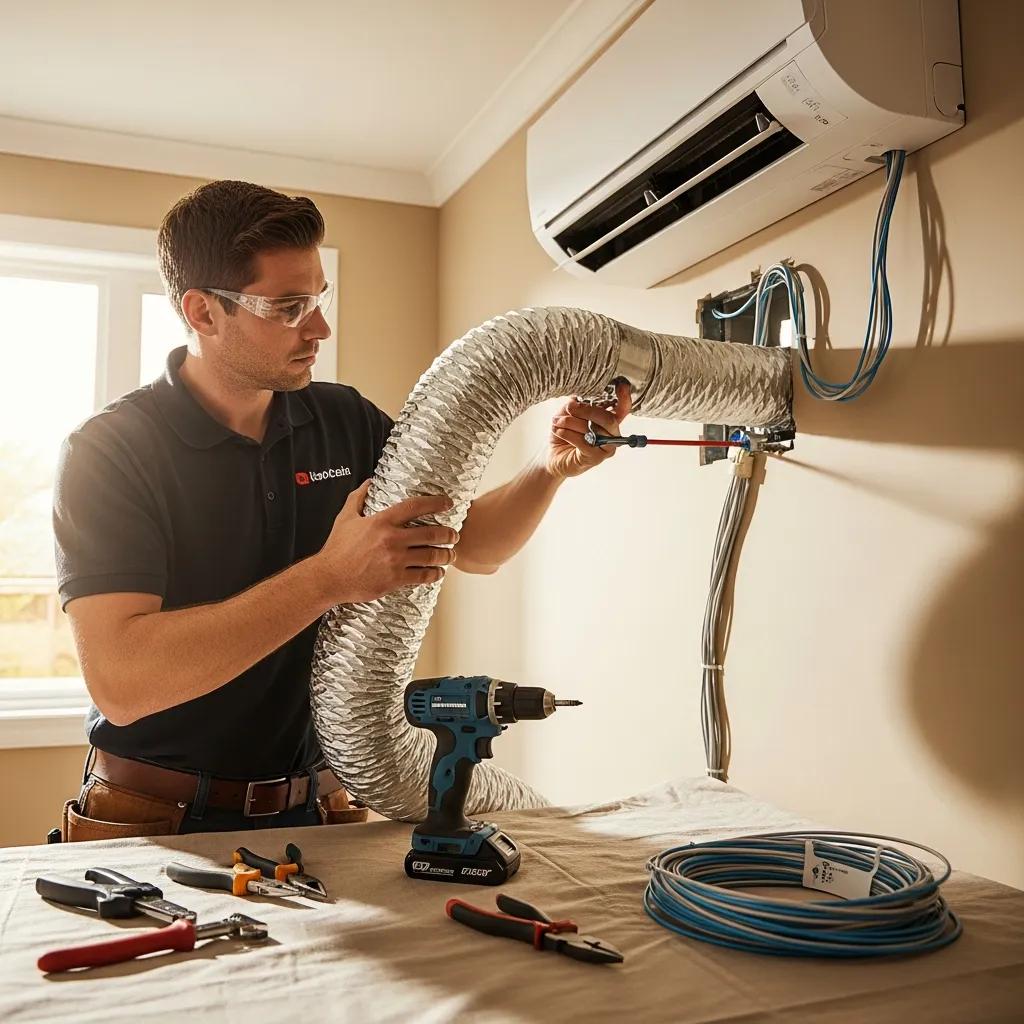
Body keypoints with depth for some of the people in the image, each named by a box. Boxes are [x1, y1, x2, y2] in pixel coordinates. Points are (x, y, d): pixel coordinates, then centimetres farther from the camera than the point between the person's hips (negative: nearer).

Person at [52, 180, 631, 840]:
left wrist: (552, 470, -9)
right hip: (158, 820, -2)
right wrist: (328, 578, -29)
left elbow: (472, 546, 10)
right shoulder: (109, 449, -13)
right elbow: (119, 681, -24)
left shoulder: (346, 421, 3)